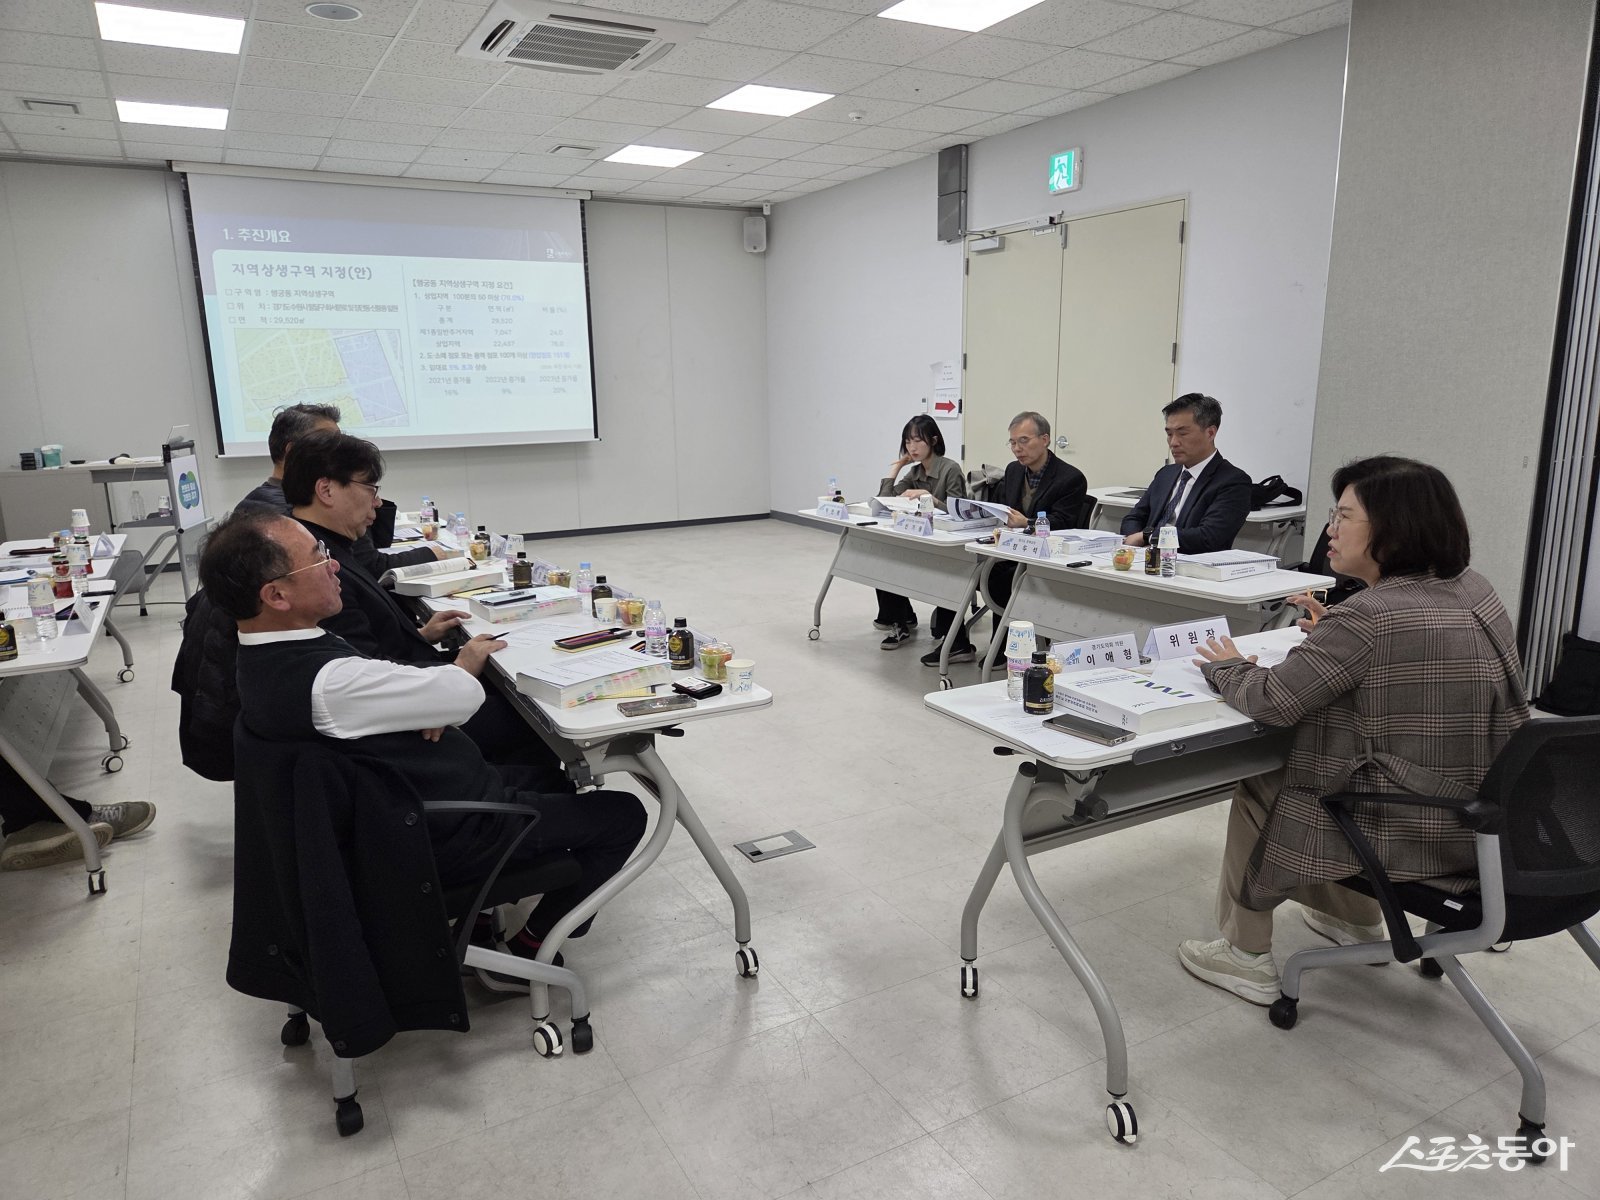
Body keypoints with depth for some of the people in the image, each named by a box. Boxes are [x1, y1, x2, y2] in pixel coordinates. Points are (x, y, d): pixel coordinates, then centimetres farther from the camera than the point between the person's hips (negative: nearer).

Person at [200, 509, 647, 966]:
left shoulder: (271, 657, -2)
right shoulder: (325, 683, -34)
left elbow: (377, 694, 8)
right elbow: (465, 694, -27)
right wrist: (468, 659, -3)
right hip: (449, 836, -9)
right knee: (624, 814, 1)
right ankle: (533, 942, 14)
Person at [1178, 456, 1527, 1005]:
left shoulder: (1370, 615, -26)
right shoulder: (1471, 589, 2)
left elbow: (1276, 701, -20)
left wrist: (1226, 668, -1)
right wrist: (1335, 636, 9)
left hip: (1414, 835, -8)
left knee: (1258, 790, 11)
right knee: (1320, 768, 29)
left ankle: (1247, 957, 26)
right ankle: (1358, 921, 45)